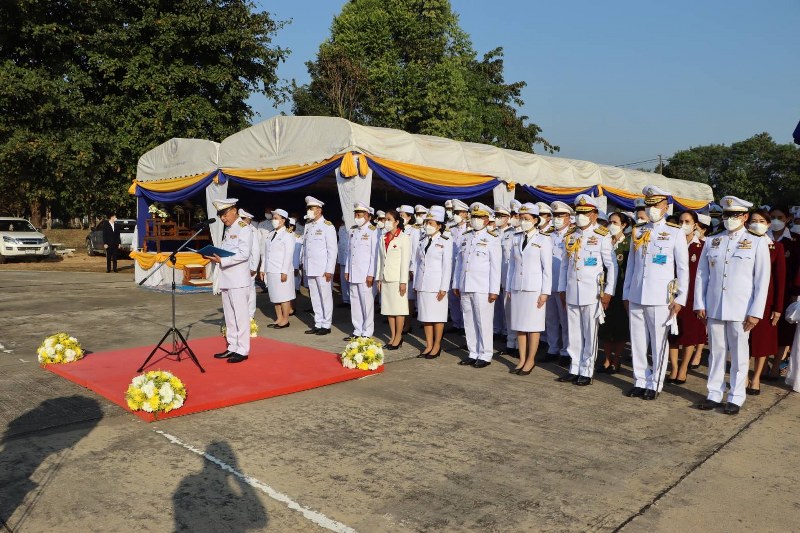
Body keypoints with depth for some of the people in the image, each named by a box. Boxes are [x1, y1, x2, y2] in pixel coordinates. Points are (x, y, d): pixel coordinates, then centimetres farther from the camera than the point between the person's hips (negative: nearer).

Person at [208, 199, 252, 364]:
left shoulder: (244, 229, -9)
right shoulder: (227, 229, 18)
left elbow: (243, 254, -18)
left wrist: (221, 260, -20)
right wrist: (216, 257, 3)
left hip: (238, 280, -9)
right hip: (226, 279, 9)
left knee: (240, 314, -4)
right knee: (229, 315, 12)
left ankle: (242, 350, 2)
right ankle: (232, 347, 21)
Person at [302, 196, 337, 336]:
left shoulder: (327, 226, -6)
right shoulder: (308, 225, 13)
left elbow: (332, 250, -9)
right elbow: (305, 247, 15)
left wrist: (329, 270, -13)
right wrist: (304, 266, 9)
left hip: (323, 269, -6)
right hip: (310, 269, 6)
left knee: (325, 297, 0)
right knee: (315, 298, 10)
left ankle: (326, 325, 9)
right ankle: (318, 324, 18)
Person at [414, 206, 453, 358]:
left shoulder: (445, 241, -6)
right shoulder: (424, 240, 12)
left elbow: (447, 266, -9)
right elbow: (419, 262, 15)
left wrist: (444, 288, -13)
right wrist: (416, 284, 11)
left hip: (436, 284, -6)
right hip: (422, 283, 6)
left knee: (437, 315, 1)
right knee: (425, 315, 8)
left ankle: (437, 346, 11)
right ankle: (429, 345, 16)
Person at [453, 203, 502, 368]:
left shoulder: (492, 239, -3)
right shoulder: (465, 237, 14)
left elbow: (495, 266, -6)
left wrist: (494, 291, -11)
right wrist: (456, 284, 13)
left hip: (483, 288, -5)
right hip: (465, 287, 6)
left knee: (484, 322, -1)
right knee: (469, 322, 10)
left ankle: (485, 356, 9)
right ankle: (473, 354, 20)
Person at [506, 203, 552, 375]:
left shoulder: (543, 240, -3)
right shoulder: (516, 239, 11)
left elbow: (547, 268, -5)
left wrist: (545, 292, -9)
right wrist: (508, 289, 11)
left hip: (534, 288, -5)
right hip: (517, 287, 5)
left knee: (533, 325, 1)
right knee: (519, 325, 7)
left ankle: (530, 360, 10)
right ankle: (522, 359, 16)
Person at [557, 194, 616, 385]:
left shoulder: (602, 237, -3)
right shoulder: (570, 236, 11)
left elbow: (612, 265, -4)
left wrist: (608, 291, -9)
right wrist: (562, 289, 12)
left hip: (592, 293, -5)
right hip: (571, 293, 5)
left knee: (590, 334, 2)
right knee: (573, 333, 10)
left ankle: (587, 371, 11)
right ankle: (574, 369, 19)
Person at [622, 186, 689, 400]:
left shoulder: (676, 233, 0)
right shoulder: (638, 231, 11)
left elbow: (683, 268, -1)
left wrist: (680, 298, -6)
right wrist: (626, 293, 12)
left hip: (660, 298, -4)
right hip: (635, 297, 4)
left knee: (659, 343, 3)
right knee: (637, 341, 9)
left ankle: (655, 384, 14)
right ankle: (640, 381, 20)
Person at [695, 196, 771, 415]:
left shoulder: (757, 243, 1)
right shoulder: (711, 242, 8)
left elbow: (762, 280, -2)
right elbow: (701, 274, 9)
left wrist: (755, 312, -8)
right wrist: (700, 304, 3)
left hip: (741, 310, -2)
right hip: (713, 308, 2)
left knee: (739, 355, 5)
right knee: (716, 352, 9)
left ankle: (736, 397, 16)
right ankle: (714, 394, 18)